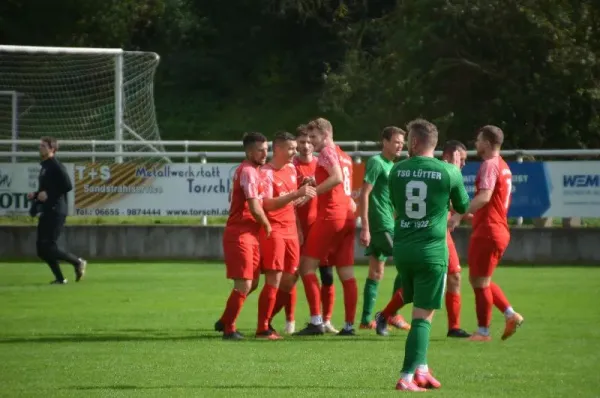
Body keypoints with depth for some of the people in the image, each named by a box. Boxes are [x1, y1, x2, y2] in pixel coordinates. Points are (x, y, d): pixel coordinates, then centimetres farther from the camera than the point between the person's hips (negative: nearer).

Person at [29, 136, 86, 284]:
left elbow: (68, 186, -20)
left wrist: (48, 195, -19)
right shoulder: (44, 167, 17)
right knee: (42, 248, 4)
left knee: (48, 247, -12)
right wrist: (36, 195, 8)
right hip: (46, 212, 9)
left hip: (56, 212, -9)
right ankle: (60, 278, 10)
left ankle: (78, 262, 4)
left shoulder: (56, 166, -11)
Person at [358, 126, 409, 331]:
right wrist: (365, 228, -20)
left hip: (389, 225, 9)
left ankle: (366, 319, 13)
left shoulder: (391, 166, 16)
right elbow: (364, 195, -16)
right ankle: (392, 313, -5)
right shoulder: (376, 163, -11)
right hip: (381, 225, -9)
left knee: (376, 272, 10)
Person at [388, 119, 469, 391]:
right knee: (423, 315, -1)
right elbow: (463, 207, 10)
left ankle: (420, 369, 15)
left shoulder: (397, 170, 2)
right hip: (432, 251, -4)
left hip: (402, 248, 4)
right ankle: (407, 377, -9)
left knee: (419, 310, 19)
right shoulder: (449, 172, -6)